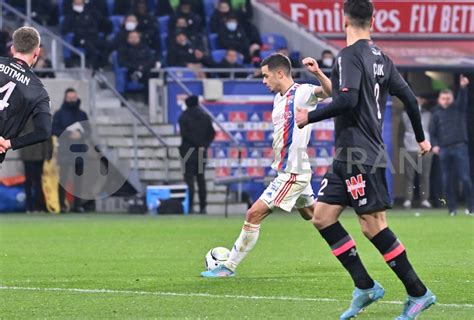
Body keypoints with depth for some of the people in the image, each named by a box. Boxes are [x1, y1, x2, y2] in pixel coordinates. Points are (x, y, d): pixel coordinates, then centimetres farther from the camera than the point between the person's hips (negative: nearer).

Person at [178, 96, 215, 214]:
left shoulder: (184, 117, -4)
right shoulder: (205, 117, 9)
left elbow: (184, 133, -14)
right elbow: (212, 133, 4)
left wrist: (197, 144, -11)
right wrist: (204, 144, 0)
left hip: (189, 151, -4)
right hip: (202, 152, 4)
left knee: (189, 179, -5)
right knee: (201, 179, 9)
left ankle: (190, 206, -13)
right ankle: (203, 207, 7)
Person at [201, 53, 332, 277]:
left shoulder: (301, 93, -15)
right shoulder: (279, 98, 13)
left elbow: (329, 91, -34)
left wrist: (318, 73, -51)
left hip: (292, 173, -10)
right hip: (285, 169, 10)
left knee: (254, 214, -10)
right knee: (311, 215, 21)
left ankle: (229, 267, -5)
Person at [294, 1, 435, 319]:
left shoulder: (349, 55, -12)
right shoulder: (381, 58, 13)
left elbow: (347, 100, -23)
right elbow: (409, 98, 15)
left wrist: (309, 117, -11)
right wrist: (421, 138, 27)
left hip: (360, 157, -9)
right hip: (349, 157, 9)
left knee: (373, 225, -6)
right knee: (322, 217, 8)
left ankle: (419, 293, -2)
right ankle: (365, 287, 7)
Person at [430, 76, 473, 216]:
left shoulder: (458, 108, 9)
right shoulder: (437, 114, 12)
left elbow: (462, 99, -10)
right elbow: (433, 133, 14)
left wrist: (463, 87, -30)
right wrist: (435, 145, -4)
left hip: (460, 147, -2)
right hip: (444, 149, 2)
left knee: (465, 178, -8)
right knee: (447, 180, 1)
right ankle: (452, 208, 8)